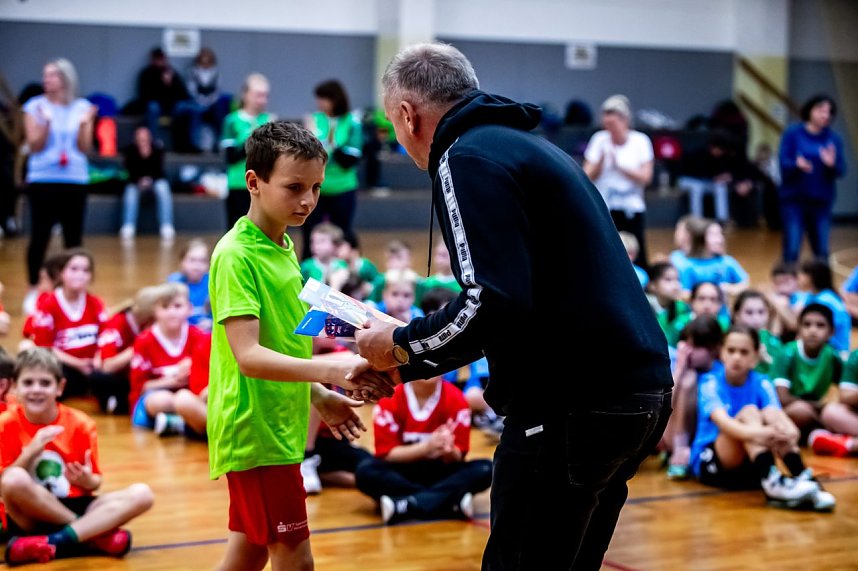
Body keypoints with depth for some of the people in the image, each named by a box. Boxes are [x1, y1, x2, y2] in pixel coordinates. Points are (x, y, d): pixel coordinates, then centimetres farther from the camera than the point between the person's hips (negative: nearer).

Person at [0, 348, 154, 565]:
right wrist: (32, 450, -22)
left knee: (141, 494, -19)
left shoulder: (80, 424, -2)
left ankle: (54, 543, -33)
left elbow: (96, 482, 5)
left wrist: (87, 480, -19)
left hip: (73, 507, 3)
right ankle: (95, 536, -22)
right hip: (31, 516, -3)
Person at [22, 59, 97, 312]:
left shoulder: (82, 108, 4)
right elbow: (34, 146, -5)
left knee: (74, 236, 4)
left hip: (75, 180, 2)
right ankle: (33, 288, 7)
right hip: (42, 180, -2)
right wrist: (46, 122, -19)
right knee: (40, 235, -3)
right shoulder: (35, 106, 0)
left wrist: (84, 125, -15)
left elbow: (85, 148, 2)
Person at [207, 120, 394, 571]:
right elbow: (248, 356, -26)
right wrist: (332, 371, -36)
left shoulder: (285, 247, 10)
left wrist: (318, 396, 17)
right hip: (255, 429, -9)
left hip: (278, 427, 9)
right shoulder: (236, 255, -17)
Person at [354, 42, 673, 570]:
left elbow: (493, 305, -21)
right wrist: (407, 365, 25)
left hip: (575, 407, -10)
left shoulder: (468, 157, -10)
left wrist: (401, 346, -4)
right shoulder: (526, 145, 21)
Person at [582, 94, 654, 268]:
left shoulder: (640, 141, -1)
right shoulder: (599, 140, 1)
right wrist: (601, 160, -18)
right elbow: (588, 176, -1)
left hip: (632, 210, -1)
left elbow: (646, 177, -7)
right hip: (603, 210, 1)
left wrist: (619, 166, -17)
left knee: (637, 262, -4)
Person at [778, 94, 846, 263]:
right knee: (792, 249, -7)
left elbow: (841, 171, 1)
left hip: (821, 200, 3)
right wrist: (797, 165, -31)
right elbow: (783, 162, -9)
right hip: (794, 198, -3)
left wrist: (832, 164, -22)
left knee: (822, 250, 4)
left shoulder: (834, 138, 5)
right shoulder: (792, 133, -2)